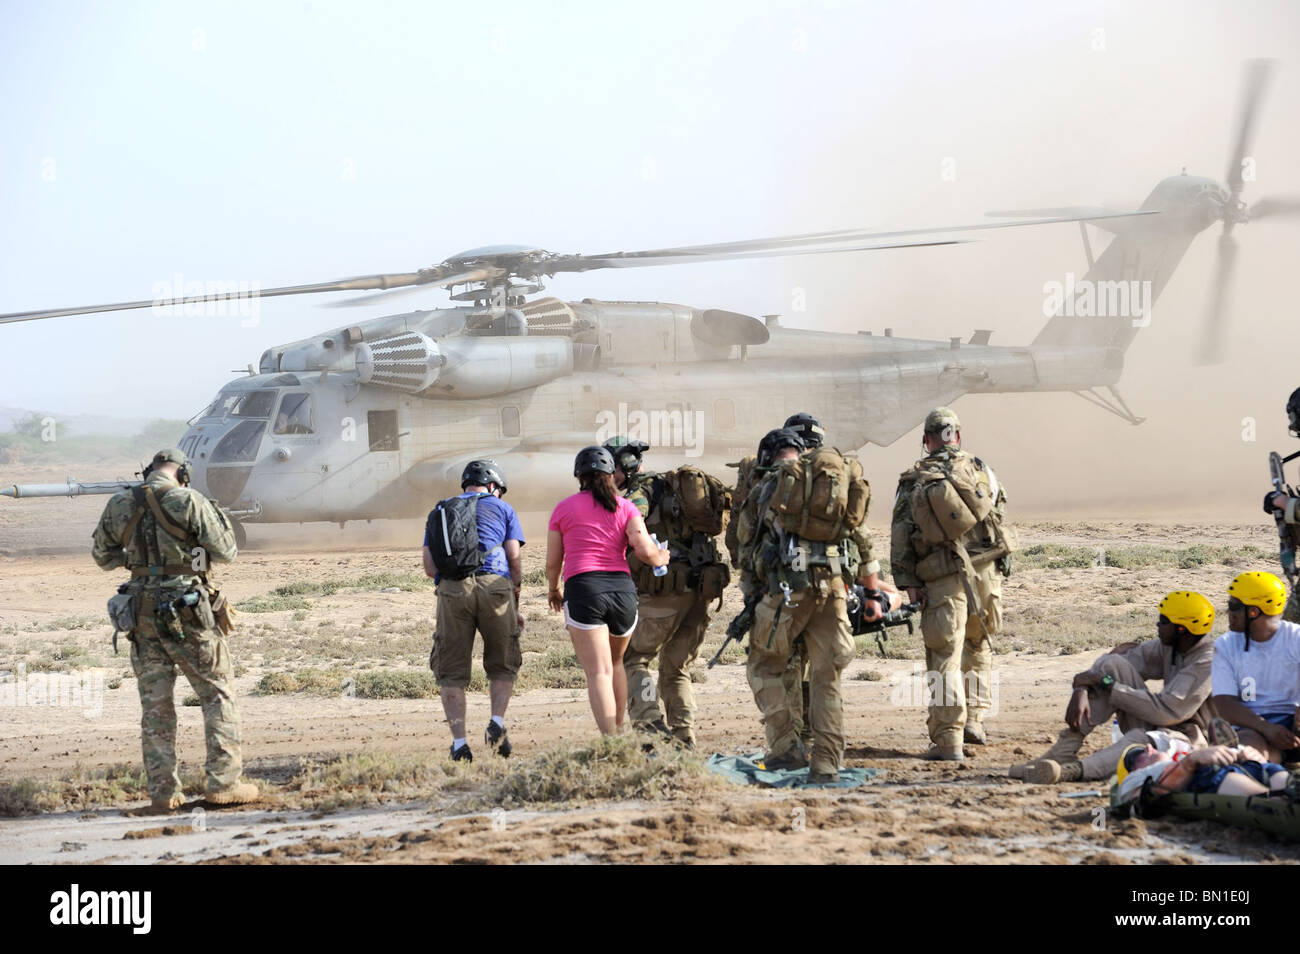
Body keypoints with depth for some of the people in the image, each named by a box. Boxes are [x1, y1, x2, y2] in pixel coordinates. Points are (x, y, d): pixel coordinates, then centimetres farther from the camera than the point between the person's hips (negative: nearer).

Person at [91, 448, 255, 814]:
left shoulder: (118, 506, 3)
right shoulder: (188, 502, -11)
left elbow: (103, 557, 16)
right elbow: (225, 551, -4)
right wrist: (217, 515, 14)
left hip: (141, 615, 4)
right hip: (187, 613, -4)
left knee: (155, 705, 10)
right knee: (219, 695, 8)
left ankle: (162, 791, 9)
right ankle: (223, 781, 2)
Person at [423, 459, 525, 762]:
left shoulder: (438, 512, 25)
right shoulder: (501, 508, 18)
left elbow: (429, 567, 15)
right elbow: (514, 560, 9)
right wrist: (515, 606, 17)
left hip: (451, 590, 1)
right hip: (495, 585, -1)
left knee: (451, 671, 7)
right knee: (502, 665, 14)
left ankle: (459, 742, -2)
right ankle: (497, 721, -7)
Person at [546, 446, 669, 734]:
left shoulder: (563, 509, 9)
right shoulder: (624, 507, 8)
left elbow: (553, 562, 11)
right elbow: (645, 551, -5)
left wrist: (553, 590, 30)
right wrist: (662, 558, 17)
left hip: (582, 590, -2)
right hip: (622, 589, 2)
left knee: (599, 673, -9)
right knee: (616, 662, 26)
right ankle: (617, 730, 26)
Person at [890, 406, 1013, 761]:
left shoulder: (911, 483, 3)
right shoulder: (978, 469, 3)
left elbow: (900, 535, -1)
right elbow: (999, 508, 11)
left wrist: (907, 582, 1)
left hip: (942, 582, -1)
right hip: (985, 571, 1)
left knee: (945, 659, -1)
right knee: (978, 646, 21)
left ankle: (948, 740, -5)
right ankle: (974, 719, 16)